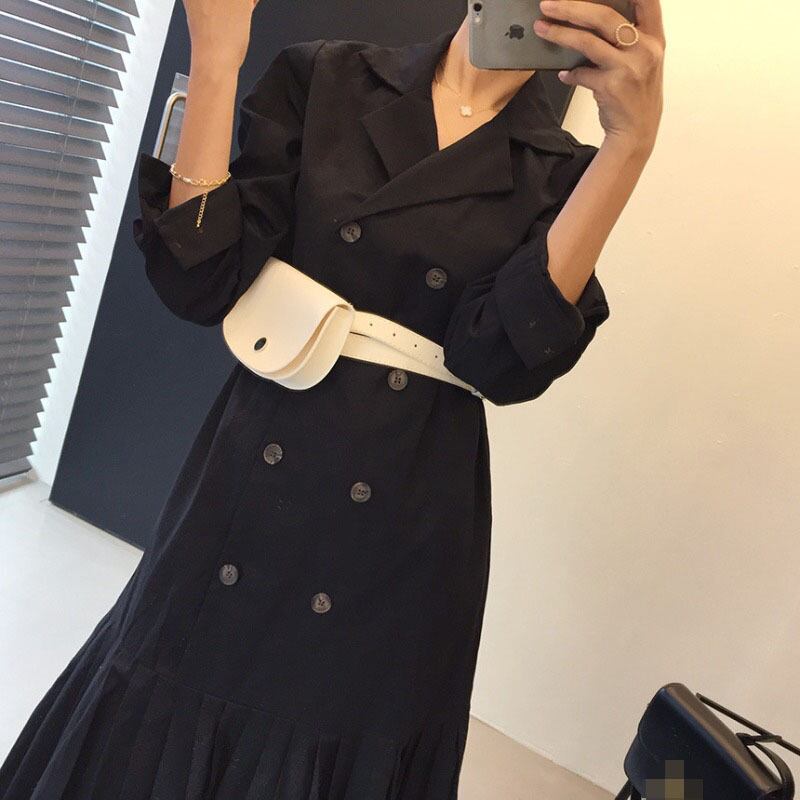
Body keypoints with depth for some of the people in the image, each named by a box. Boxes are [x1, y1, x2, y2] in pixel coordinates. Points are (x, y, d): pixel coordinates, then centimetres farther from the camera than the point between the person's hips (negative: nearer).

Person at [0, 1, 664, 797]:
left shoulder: (559, 171, 0)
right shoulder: (323, 80, 1)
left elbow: (504, 359, -17)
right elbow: (201, 280, -8)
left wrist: (632, 139, -21)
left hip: (399, 542, 0)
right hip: (250, 492, 1)